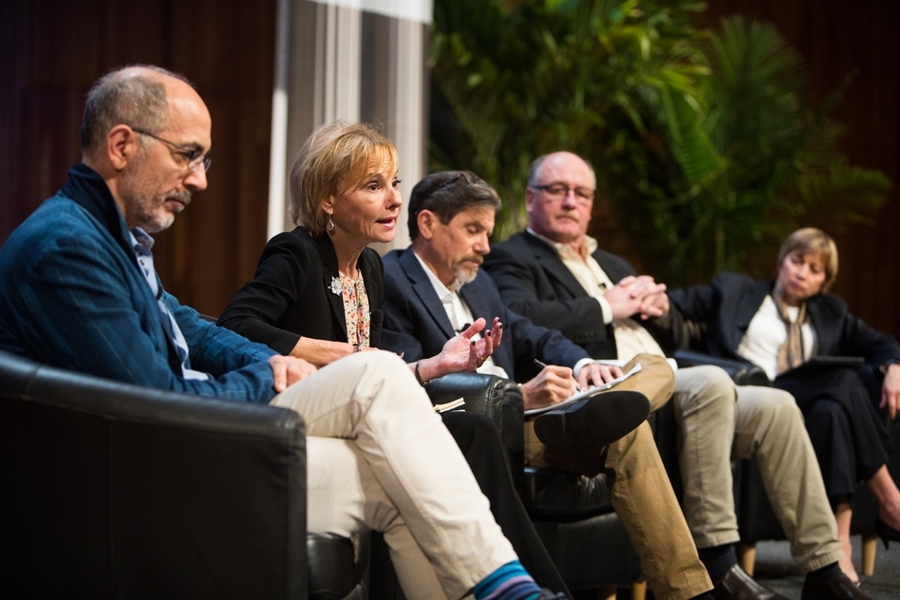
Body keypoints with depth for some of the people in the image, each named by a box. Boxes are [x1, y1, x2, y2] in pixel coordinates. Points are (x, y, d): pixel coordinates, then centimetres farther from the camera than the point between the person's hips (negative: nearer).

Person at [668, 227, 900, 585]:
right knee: (843, 380, -28)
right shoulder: (733, 291, 20)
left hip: (816, 403, 3)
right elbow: (681, 303, 12)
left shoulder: (830, 313, 28)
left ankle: (840, 542, -40)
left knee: (830, 410, -35)